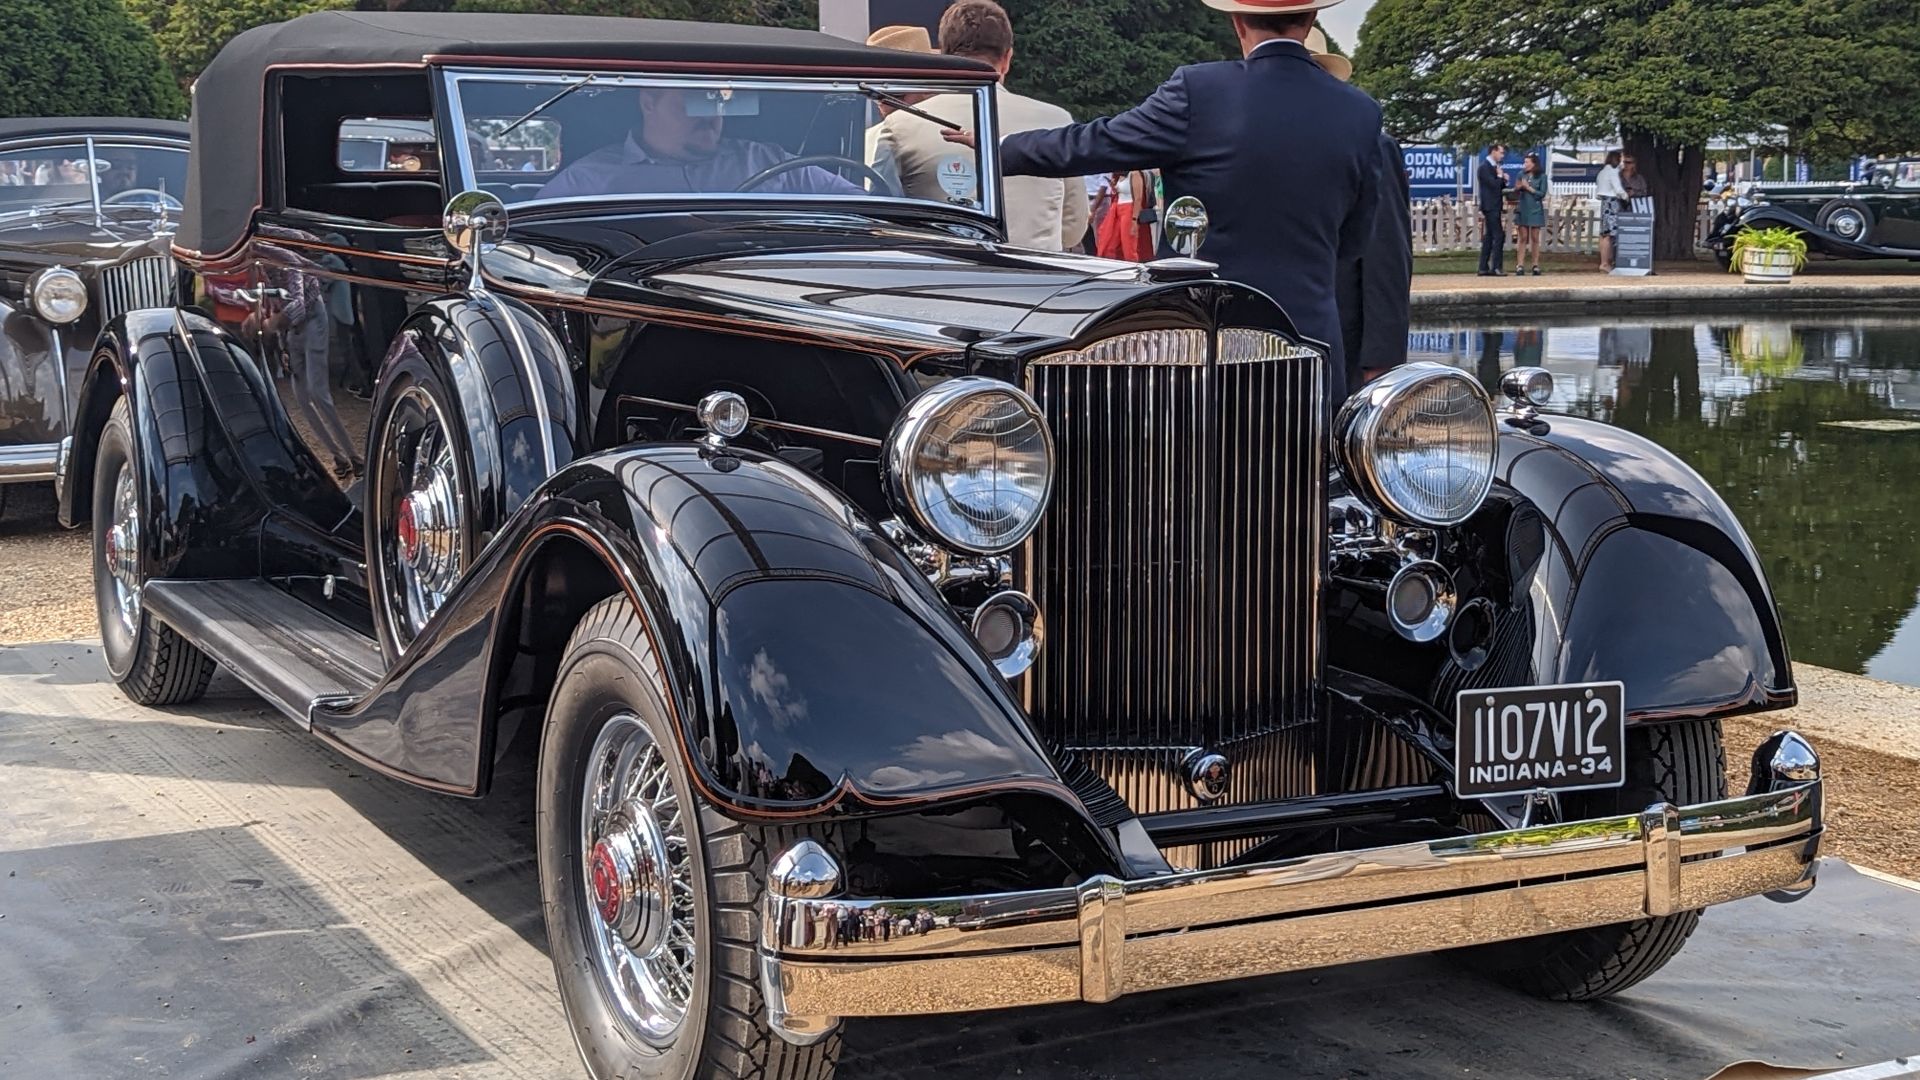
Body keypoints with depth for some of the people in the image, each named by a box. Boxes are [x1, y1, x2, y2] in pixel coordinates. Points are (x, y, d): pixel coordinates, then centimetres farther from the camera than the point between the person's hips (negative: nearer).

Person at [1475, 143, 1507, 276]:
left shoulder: (1493, 167, 16)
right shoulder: (1484, 167, -13)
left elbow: (1499, 186, 23)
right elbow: (1493, 185, -21)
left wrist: (1504, 180, 3)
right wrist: (1500, 176, -5)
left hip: (1495, 207, 10)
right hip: (1490, 207, -10)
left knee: (1488, 238, 9)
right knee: (1498, 236, -12)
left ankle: (1484, 268, 10)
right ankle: (1496, 268, -13)